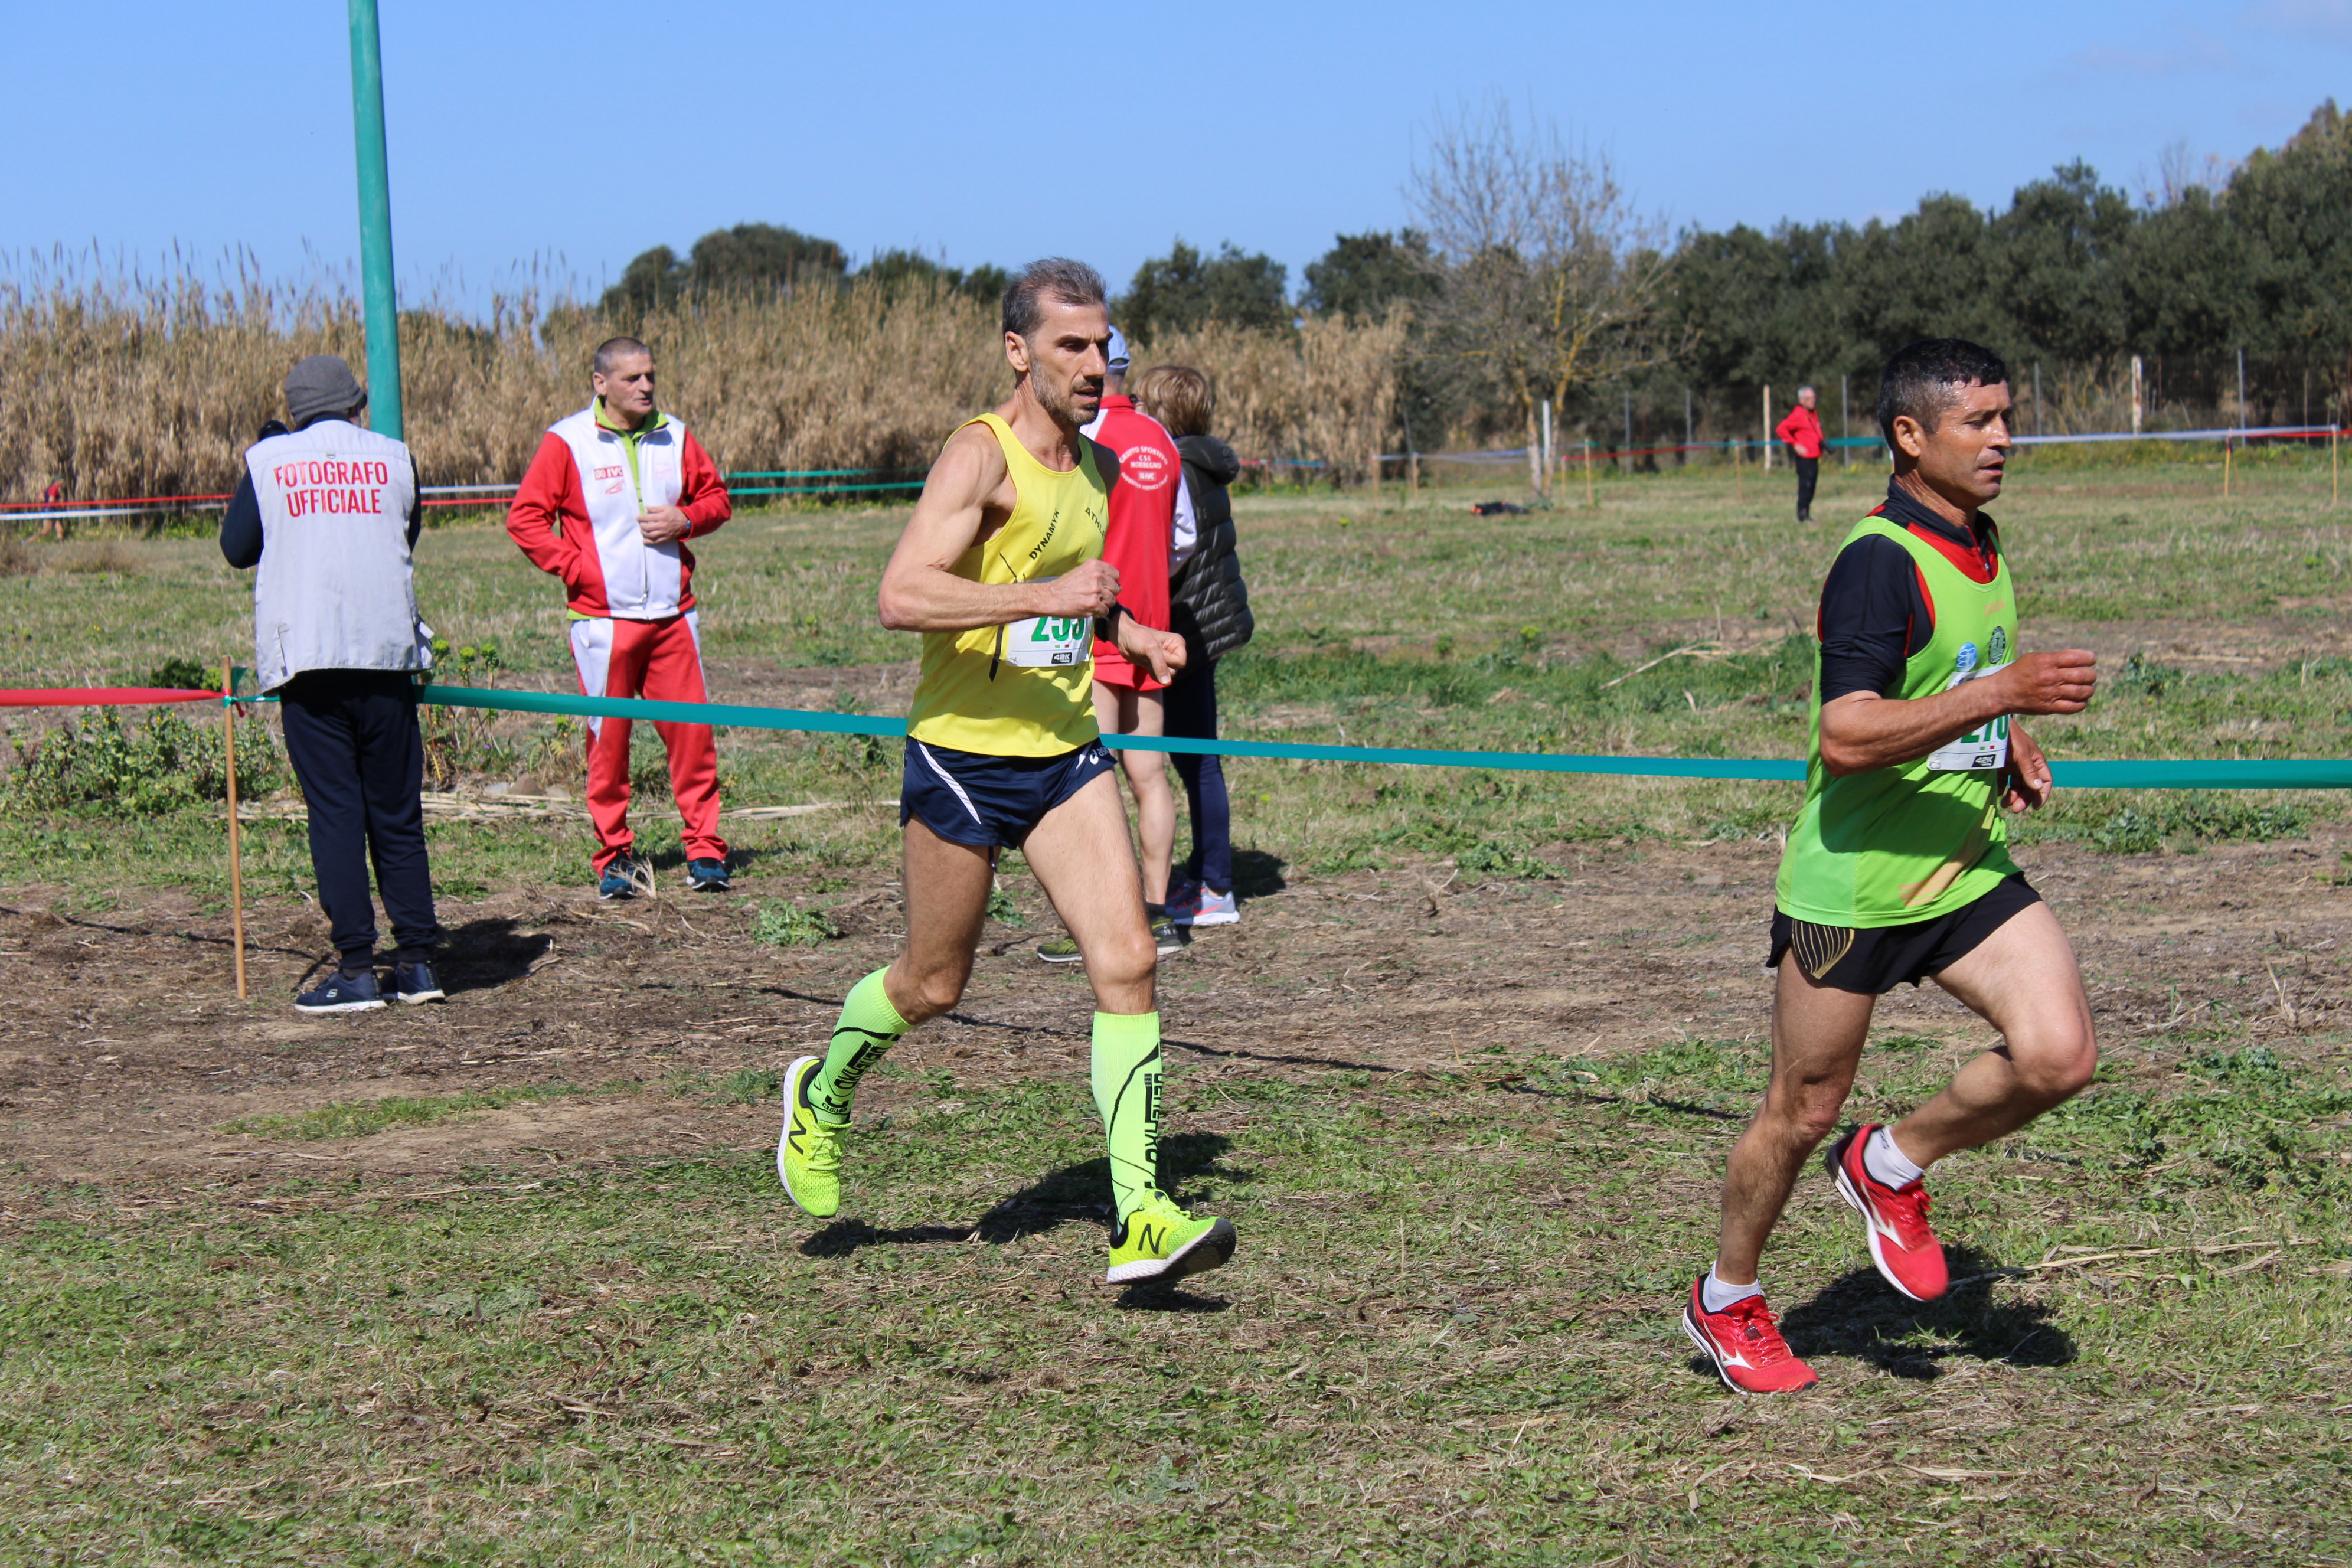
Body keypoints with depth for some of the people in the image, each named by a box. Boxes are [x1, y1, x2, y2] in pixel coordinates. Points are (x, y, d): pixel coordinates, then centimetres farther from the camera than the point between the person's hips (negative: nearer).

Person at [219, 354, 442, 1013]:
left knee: (334, 812, -1)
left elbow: (237, 548, 13)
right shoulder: (393, 457, 7)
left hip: (306, 659, -1)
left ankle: (356, 968, -5)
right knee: (397, 814, 9)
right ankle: (417, 961, 9)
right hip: (388, 653, 1)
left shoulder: (269, 461, 3)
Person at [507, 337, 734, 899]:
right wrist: (575, 569, -9)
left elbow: (717, 497, 19)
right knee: (607, 738, 0)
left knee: (691, 731, -1)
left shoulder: (675, 437, 10)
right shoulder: (566, 442, -2)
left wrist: (685, 520, -2)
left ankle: (705, 851, 6)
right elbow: (525, 518, -2)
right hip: (603, 617, -3)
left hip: (673, 615, 3)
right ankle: (615, 858, 9)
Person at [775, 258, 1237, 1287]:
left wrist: (1127, 632, 11)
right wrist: (1045, 596, -34)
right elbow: (901, 597, -27)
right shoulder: (983, 453, -14)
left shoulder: (1101, 467, 10)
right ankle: (822, 1093, 39)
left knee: (1127, 961, -9)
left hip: (1066, 751, 6)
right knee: (933, 986, 7)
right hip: (963, 752, -6)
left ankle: (1139, 1219, -9)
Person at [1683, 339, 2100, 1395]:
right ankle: (1726, 1301, 30)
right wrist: (2003, 693, -31)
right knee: (1803, 1114, 6)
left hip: (1966, 868, 7)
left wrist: (2010, 748, 11)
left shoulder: (1980, 549, 9)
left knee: (2058, 1054, -11)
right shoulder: (1879, 563, -19)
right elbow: (1846, 736, -29)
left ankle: (1893, 1167, 15)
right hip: (1850, 884, -7)